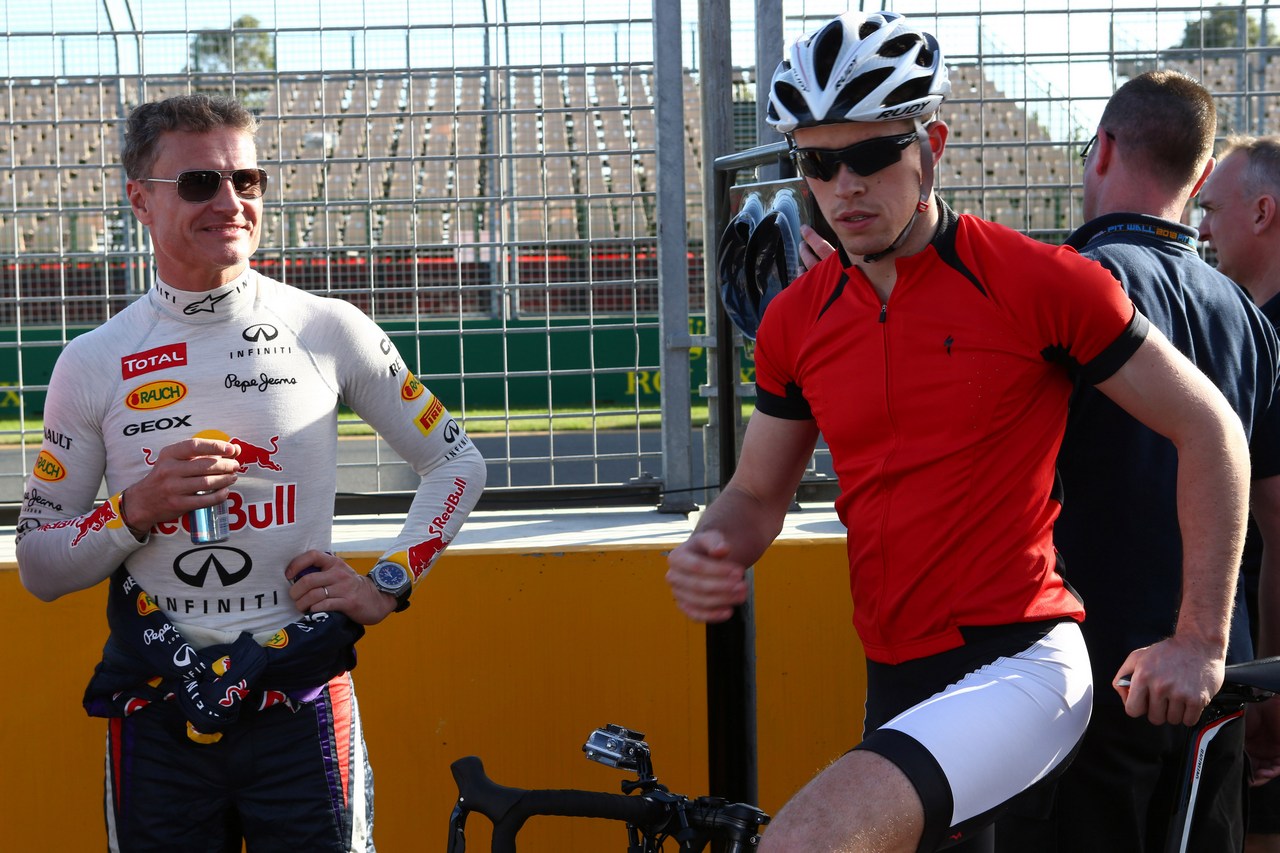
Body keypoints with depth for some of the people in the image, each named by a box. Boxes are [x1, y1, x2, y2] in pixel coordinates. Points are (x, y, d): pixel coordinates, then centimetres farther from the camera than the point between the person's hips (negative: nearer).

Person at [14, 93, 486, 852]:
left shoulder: (330, 331, -1)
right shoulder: (92, 364, 2)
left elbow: (459, 462, 10)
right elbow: (38, 569, 4)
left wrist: (388, 585, 0)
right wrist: (137, 509, -13)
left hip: (301, 703, -1)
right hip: (156, 715, 1)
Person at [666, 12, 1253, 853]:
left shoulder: (1038, 282, -10)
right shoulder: (797, 320, 5)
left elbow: (1209, 428, -3)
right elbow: (758, 494, 16)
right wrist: (710, 554, -7)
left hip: (1020, 666, -6)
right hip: (899, 687, 6)